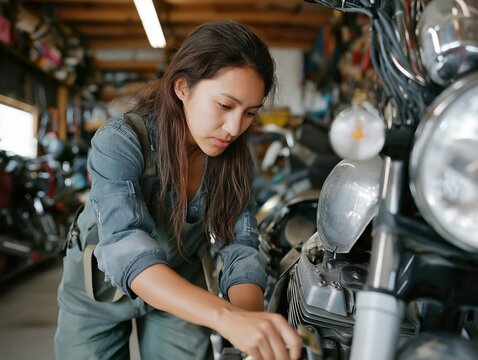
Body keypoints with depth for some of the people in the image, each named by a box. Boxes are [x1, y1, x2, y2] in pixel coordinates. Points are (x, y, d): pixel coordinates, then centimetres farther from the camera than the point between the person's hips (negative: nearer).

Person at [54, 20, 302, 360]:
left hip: (180, 291, 3)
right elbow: (127, 251, -41)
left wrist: (250, 315, -45)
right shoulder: (120, 141, -29)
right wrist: (227, 317, -57)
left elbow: (241, 248, -22)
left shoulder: (235, 159, -15)